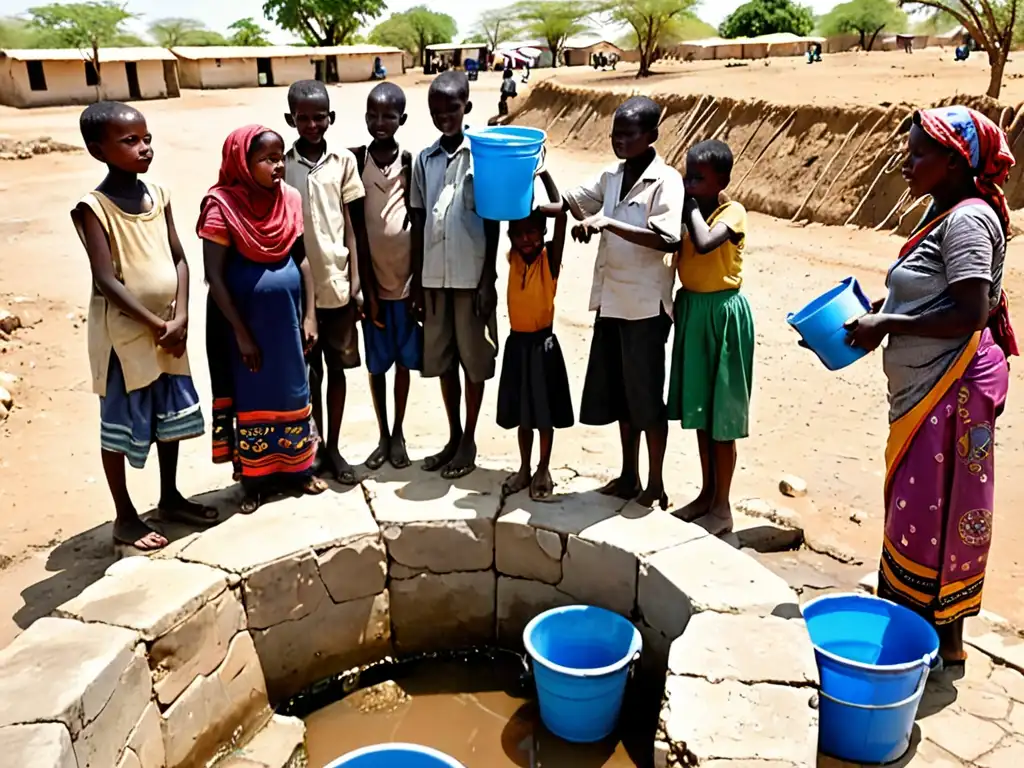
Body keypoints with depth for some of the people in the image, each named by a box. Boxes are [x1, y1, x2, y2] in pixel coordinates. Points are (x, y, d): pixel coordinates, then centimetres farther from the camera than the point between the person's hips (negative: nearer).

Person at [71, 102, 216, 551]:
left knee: (172, 417, 16)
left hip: (170, 329, 6)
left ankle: (170, 498, 34)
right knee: (120, 426, 7)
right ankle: (124, 517, 21)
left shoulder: (158, 196, 3)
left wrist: (180, 317, -9)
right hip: (124, 334, -6)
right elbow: (106, 281, -19)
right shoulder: (92, 208, -14)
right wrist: (155, 324, -18)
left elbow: (179, 260, 3)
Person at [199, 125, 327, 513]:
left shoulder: (290, 200, 0)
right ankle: (255, 480, 22)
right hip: (246, 320, -4)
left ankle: (298, 469, 29)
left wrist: (309, 315, 1)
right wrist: (241, 333, -15)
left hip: (287, 316, 5)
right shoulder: (223, 207, -14)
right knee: (251, 398, 8)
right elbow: (214, 276, -14)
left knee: (294, 392, 13)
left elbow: (302, 259, 6)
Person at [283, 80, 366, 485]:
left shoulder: (343, 161, 2)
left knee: (337, 368, 10)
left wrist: (356, 282, 0)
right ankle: (315, 447, 24)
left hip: (337, 284, 1)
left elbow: (350, 225, 4)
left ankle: (334, 448, 23)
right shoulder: (281, 165, -2)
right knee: (308, 372, 9)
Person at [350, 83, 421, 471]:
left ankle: (399, 434, 26)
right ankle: (383, 437, 24)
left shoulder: (410, 160, 0)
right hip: (372, 279, 0)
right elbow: (357, 227, -5)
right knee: (376, 363, 10)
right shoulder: (357, 159, -2)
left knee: (404, 360, 11)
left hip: (406, 278, 0)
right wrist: (368, 287, -8)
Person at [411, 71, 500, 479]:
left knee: (473, 360, 6)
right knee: (442, 359, 11)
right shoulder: (424, 159, 8)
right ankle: (453, 437, 26)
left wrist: (488, 279, -10)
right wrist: (416, 280, 6)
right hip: (434, 276, 4)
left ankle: (469, 441, 19)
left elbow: (492, 221, -5)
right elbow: (418, 223, 9)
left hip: (472, 276, -4)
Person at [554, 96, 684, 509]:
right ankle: (629, 475, 28)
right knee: (617, 392, 14)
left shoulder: (665, 181, -11)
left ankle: (655, 483, 16)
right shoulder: (611, 176, 11)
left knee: (646, 393, 2)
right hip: (611, 300, 7)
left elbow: (667, 239, -24)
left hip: (646, 304, -7)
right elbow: (571, 203, 19)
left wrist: (608, 222, -28)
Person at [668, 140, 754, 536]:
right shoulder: (687, 211, 5)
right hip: (690, 310, 7)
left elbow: (704, 244, -32)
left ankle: (722, 507, 14)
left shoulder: (733, 212, -13)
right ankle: (707, 493, 29)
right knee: (699, 409, 15)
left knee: (721, 415, 1)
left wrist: (692, 205, -21)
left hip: (722, 314, -7)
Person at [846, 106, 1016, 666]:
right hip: (928, 388, 10)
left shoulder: (967, 220, -17)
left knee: (931, 512, -1)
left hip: (952, 387, -10)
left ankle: (943, 640, 14)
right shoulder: (943, 212, 13)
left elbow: (971, 313, -25)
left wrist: (887, 325, -19)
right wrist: (882, 310, 7)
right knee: (915, 507, 16)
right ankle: (907, 619, 31)